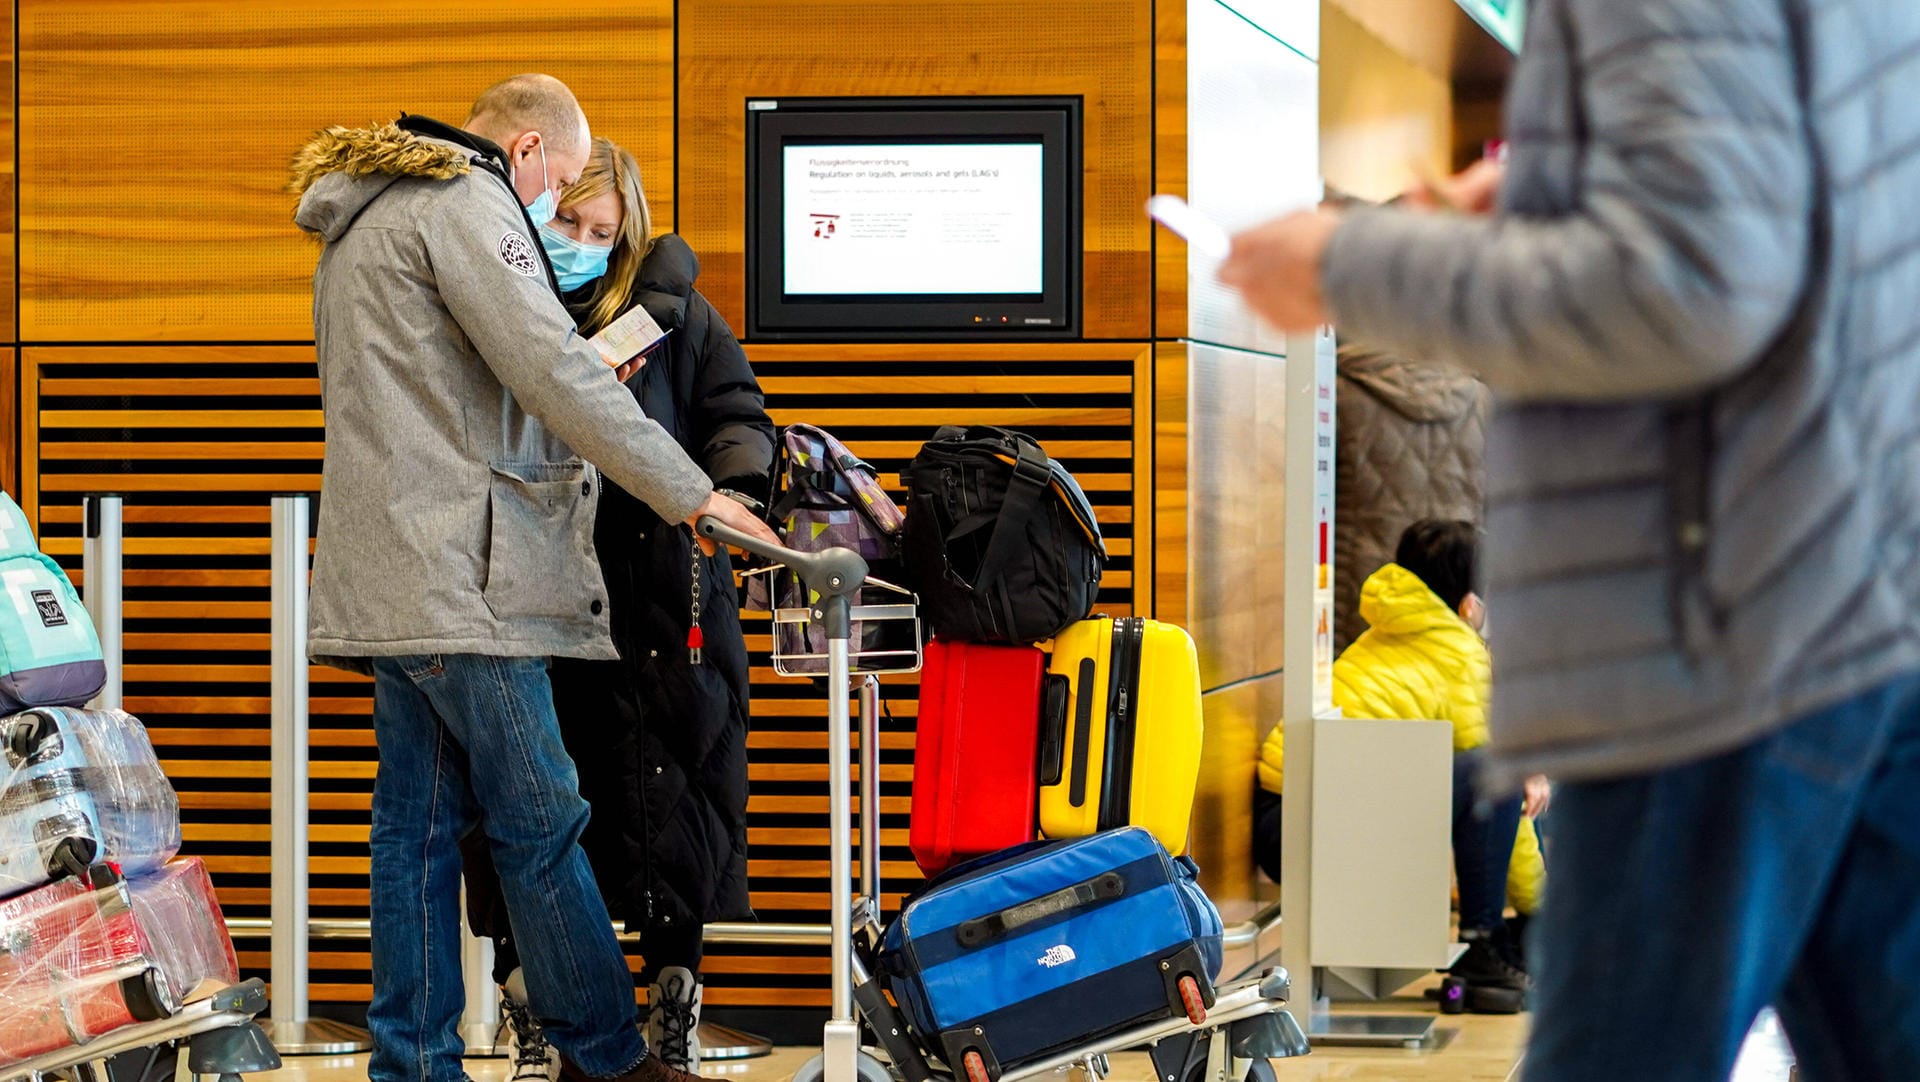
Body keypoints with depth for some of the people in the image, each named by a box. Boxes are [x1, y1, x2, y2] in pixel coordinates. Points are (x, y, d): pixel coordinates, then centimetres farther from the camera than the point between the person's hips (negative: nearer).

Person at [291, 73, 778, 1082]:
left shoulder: (364, 220, 24)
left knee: (418, 825, 8)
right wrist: (693, 494, -13)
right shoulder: (466, 204, -8)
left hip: (393, 577, 10)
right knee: (539, 820, -3)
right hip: (458, 572, -10)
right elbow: (554, 369, -17)